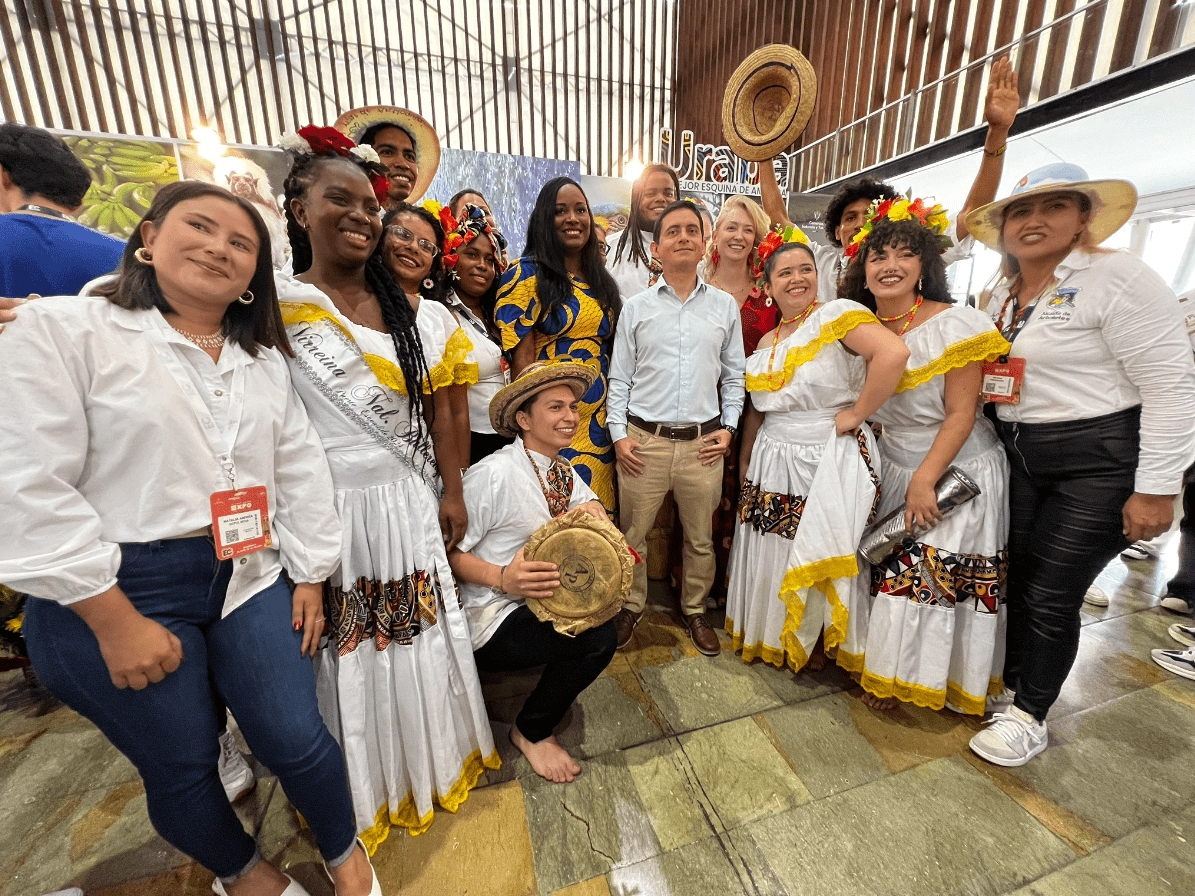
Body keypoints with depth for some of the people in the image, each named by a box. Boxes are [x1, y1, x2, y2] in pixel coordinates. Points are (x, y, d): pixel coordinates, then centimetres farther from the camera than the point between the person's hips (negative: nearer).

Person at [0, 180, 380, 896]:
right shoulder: (62, 328, -5)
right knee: (182, 768, 14)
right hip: (117, 592, -2)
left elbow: (301, 472, 7)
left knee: (297, 741, 6)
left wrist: (309, 576, 5)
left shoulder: (264, 359, 9)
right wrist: (115, 620, -13)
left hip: (251, 579, 3)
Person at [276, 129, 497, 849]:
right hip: (334, 509, -3)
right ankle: (364, 791, 40)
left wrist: (452, 492, 4)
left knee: (419, 634, 17)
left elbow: (434, 406, 6)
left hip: (410, 503, 4)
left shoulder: (403, 307, 7)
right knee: (350, 648, 12)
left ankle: (437, 759, 43)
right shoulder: (278, 304, -5)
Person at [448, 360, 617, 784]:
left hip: (543, 601, 8)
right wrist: (502, 577, -35)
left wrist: (592, 509, -11)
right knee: (597, 637, -20)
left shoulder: (562, 469, 2)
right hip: (491, 621, -8)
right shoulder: (493, 474, -23)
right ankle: (530, 732, 6)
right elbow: (450, 553, -20)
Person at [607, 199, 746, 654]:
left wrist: (729, 427, 4)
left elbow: (734, 375, 14)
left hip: (703, 444, 2)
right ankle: (631, 606, 32)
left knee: (701, 538, 12)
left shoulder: (725, 307, 10)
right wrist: (618, 434, -3)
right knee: (633, 533, 9)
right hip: (643, 441, -1)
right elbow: (619, 377, 5)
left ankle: (695, 610, 35)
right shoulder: (635, 308, 5)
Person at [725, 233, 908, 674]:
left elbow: (894, 353, -25)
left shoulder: (837, 314, -8)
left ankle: (824, 644, 32)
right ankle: (773, 637, 37)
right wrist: (745, 463, 16)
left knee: (820, 554, 6)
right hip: (772, 463, 6)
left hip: (830, 461, -6)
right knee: (772, 554, 14)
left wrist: (857, 413, -19)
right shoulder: (767, 342, 12)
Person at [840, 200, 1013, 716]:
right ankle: (892, 674, 33)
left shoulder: (954, 324, -14)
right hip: (893, 470, 5)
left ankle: (950, 681, 30)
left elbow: (961, 414, -16)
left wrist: (925, 479, -22)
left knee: (946, 578, 5)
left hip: (957, 472, -4)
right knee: (893, 573, 11)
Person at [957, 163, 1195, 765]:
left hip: (1098, 465, -6)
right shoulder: (1002, 293, 10)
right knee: (1013, 578, 12)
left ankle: (1030, 716, 22)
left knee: (1051, 596, 1)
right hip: (1016, 457, 6)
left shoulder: (1118, 277, -10)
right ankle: (1011, 687, 33)